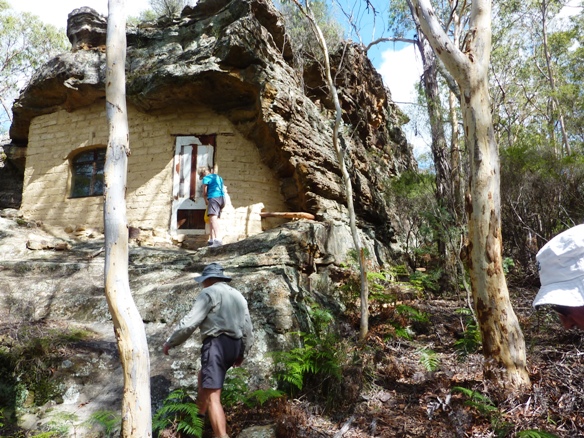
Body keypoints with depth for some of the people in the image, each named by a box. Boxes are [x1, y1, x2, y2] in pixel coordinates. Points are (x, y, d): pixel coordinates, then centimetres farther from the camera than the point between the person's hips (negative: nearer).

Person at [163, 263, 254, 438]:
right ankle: (199, 416, 39)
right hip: (234, 345, 9)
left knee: (212, 396, -10)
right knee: (204, 375, 30)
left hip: (217, 344, -9)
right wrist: (242, 352, 32)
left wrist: (169, 342, 5)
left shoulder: (209, 292, -1)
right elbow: (248, 329, 21)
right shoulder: (238, 295, 22)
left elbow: (189, 323, -8)